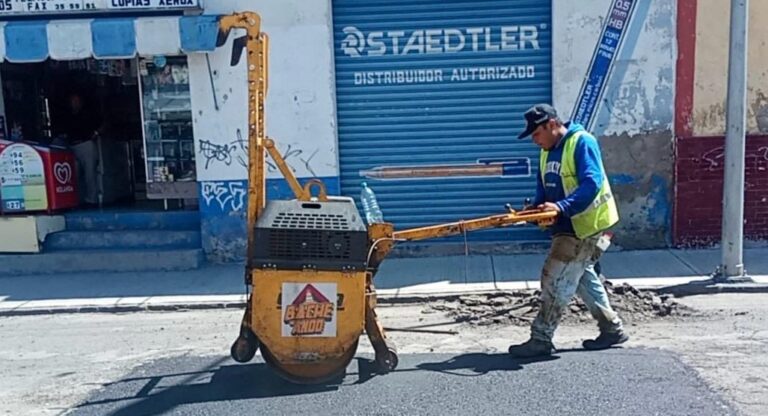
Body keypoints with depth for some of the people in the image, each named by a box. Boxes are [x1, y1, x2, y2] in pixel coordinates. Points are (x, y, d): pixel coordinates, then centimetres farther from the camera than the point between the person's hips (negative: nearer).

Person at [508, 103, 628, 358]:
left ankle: (541, 339, 2)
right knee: (583, 278, 18)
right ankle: (612, 329, 31)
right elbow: (543, 191, 17)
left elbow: (592, 183, -27)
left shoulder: (582, 142, -16)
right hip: (567, 226, 10)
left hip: (586, 225, -10)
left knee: (556, 280, -7)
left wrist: (562, 206, -36)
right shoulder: (547, 152, 11)